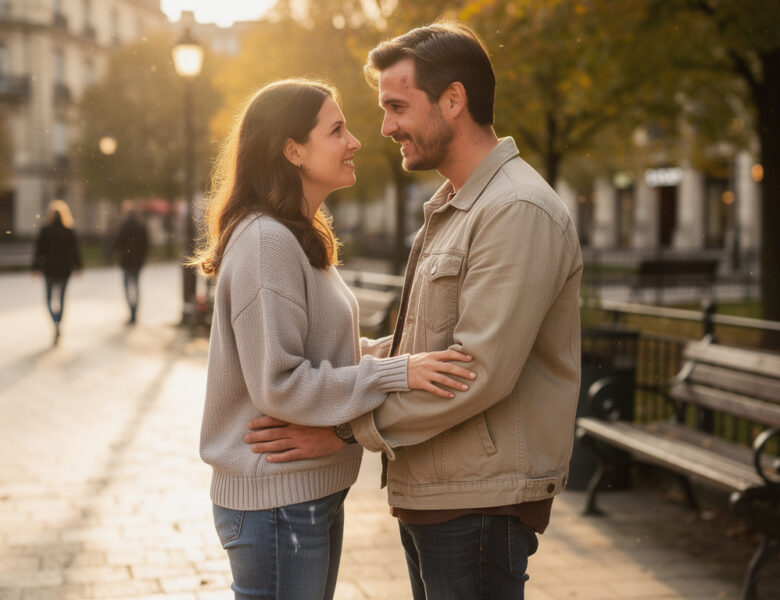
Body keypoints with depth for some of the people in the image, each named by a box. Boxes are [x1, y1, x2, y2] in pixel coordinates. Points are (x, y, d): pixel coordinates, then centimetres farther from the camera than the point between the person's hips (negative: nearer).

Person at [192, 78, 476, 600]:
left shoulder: (304, 237, 13)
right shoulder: (266, 241, -19)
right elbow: (278, 384, -22)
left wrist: (399, 356, 4)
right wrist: (394, 374, -21)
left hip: (315, 493, 10)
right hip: (276, 503, -10)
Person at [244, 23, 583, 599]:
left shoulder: (518, 211, -17)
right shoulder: (450, 209, 17)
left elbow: (481, 371, -23)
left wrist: (349, 428, -18)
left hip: (481, 502, -9)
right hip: (428, 495, 9)